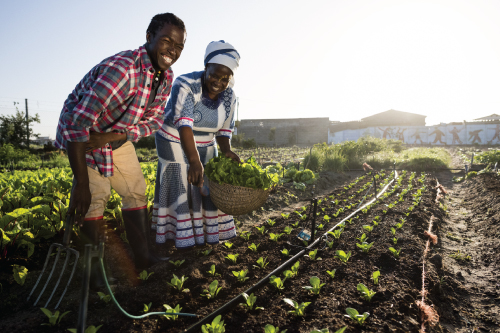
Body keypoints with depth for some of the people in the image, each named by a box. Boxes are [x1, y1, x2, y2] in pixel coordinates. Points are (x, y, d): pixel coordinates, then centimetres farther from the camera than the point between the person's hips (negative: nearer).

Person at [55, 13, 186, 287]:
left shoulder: (165, 76, -10)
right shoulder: (120, 68, -36)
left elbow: (154, 120, -3)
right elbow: (76, 122, -39)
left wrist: (114, 136, -21)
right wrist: (81, 184, -38)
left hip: (118, 137, 7)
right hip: (80, 133, -7)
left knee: (136, 190, 6)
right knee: (95, 196, -16)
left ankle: (142, 257, 18)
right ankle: (96, 272, 0)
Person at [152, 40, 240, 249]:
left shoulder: (229, 97, -9)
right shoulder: (186, 85, -26)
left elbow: (224, 131, -2)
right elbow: (184, 124, -37)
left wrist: (226, 152, -22)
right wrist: (194, 161, -47)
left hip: (205, 147, 5)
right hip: (175, 144, -5)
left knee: (209, 189, 7)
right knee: (180, 189, 0)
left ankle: (210, 233, 24)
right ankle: (183, 238, 14)